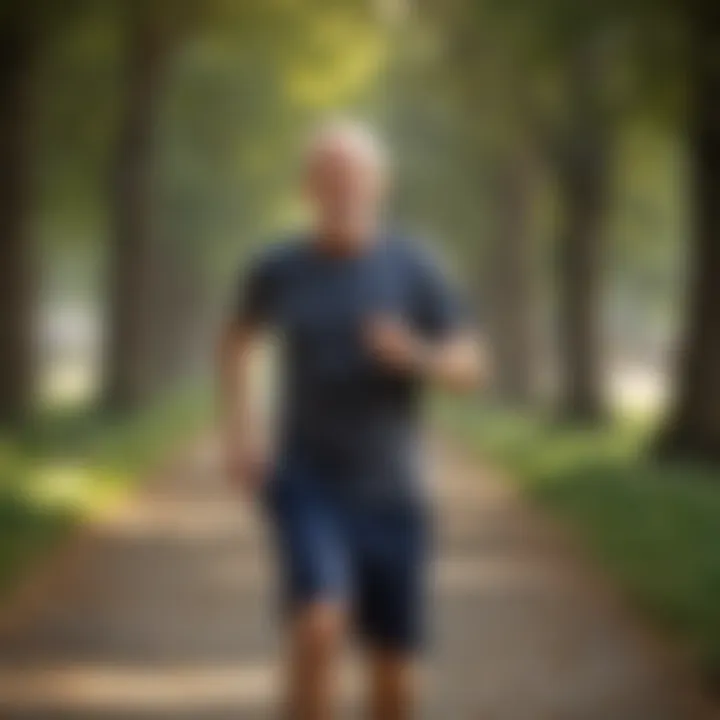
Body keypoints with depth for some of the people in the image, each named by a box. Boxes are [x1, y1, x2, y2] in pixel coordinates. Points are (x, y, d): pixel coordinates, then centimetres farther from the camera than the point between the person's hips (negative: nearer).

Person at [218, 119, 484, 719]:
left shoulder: (415, 268, -7)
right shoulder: (278, 269, -4)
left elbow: (470, 369, -3)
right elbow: (237, 340, 16)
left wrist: (414, 356, -26)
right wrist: (238, 432, 2)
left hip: (390, 495, 1)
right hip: (308, 487, -1)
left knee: (396, 672, 9)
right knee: (320, 628, -26)